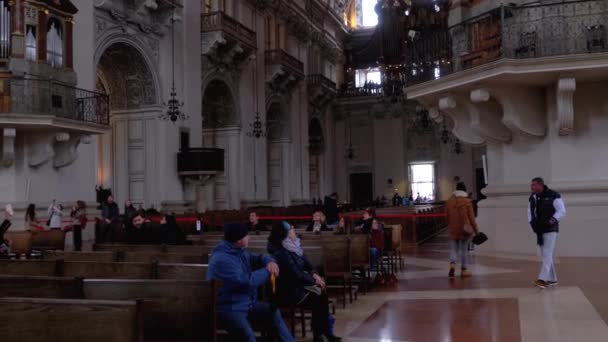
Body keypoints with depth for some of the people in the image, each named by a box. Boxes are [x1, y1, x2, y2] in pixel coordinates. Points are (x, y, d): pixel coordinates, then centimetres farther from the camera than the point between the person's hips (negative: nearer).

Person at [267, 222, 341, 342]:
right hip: (288, 291, -8)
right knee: (317, 299, -15)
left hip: (298, 284, 8)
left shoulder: (293, 246, 4)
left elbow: (306, 262, 13)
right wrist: (314, 281, -12)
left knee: (322, 294, -10)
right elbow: (297, 275, -25)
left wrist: (314, 274, -6)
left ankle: (325, 332, -1)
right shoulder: (281, 253, -24)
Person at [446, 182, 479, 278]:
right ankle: (464, 270, 12)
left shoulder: (450, 201, 2)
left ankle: (452, 265, -16)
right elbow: (471, 217, -6)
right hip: (465, 229, -2)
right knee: (464, 249, 8)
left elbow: (447, 216, 8)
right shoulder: (467, 201, -7)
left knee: (453, 249, 8)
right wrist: (476, 230, 0)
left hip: (453, 229, 2)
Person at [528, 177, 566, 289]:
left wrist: (551, 221, -27)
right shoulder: (532, 198, 5)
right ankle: (552, 279, 21)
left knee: (547, 254, -14)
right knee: (546, 255, 11)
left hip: (551, 229, -7)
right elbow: (530, 212, 11)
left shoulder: (553, 196, -13)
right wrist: (532, 223, -7)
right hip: (539, 230, 7)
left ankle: (543, 279, -21)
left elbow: (562, 211, -14)